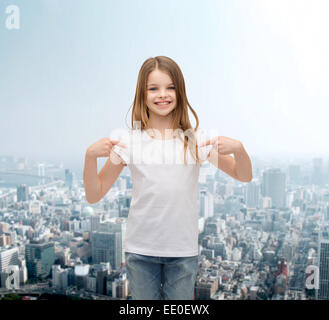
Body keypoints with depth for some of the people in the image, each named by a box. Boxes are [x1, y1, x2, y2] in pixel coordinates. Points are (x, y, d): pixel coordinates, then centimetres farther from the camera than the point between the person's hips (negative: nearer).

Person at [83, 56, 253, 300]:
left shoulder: (196, 140, -2)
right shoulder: (130, 142, -5)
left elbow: (244, 176, 4)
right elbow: (94, 196, -2)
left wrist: (238, 148, -16)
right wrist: (91, 156, -19)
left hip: (184, 251, 1)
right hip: (140, 250, 0)